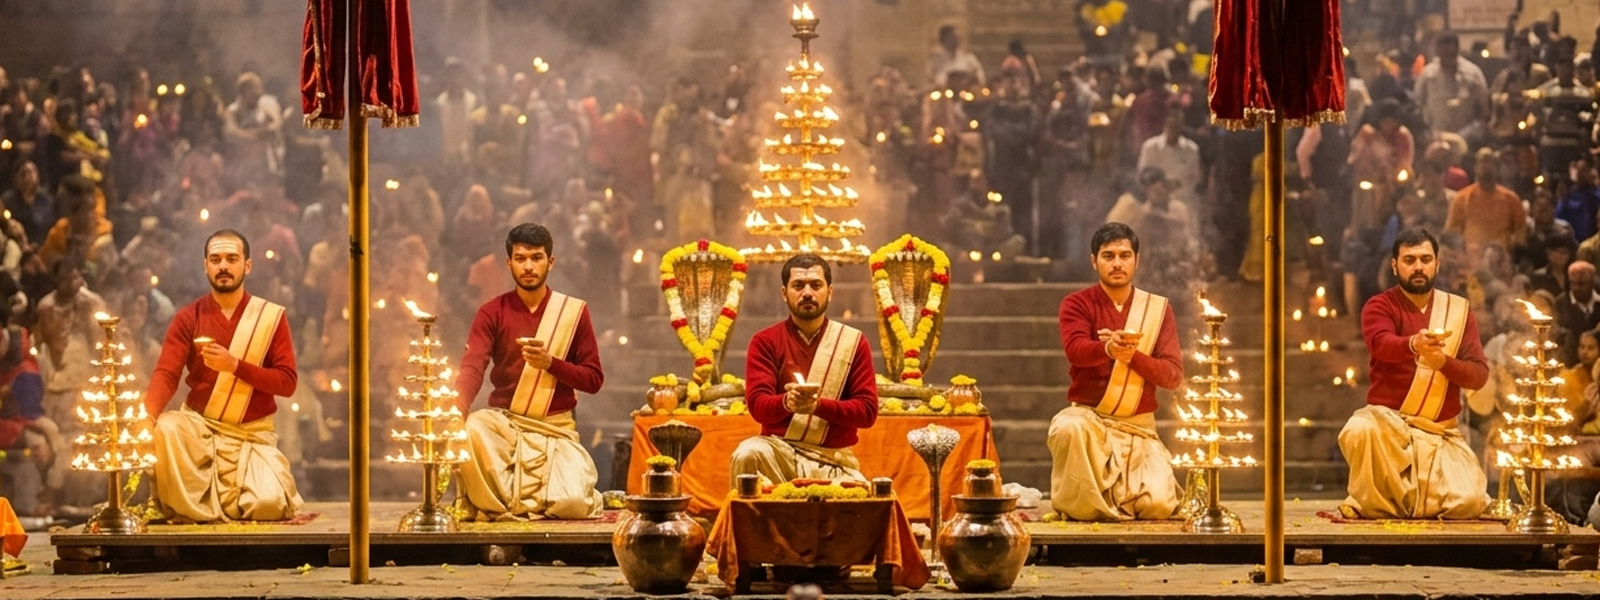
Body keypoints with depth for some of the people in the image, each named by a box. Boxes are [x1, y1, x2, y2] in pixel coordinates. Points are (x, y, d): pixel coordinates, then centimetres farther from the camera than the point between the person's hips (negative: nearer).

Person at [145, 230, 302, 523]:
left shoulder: (271, 317, -1)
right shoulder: (189, 318, 1)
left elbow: (288, 382, -6)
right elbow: (166, 375, -11)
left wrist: (235, 365, -20)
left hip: (252, 435, 0)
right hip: (199, 428, 0)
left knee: (268, 505, -24)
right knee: (164, 428, -35)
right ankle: (194, 511, -11)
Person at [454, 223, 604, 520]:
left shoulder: (573, 311, 4)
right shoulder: (493, 312, 3)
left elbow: (594, 380, 2)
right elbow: (472, 368, -12)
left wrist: (551, 363, -16)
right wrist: (456, 409, -34)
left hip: (556, 429, 0)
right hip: (503, 423, 0)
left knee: (573, 504, -25)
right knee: (465, 431, -36)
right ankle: (494, 506, -7)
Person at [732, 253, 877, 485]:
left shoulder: (853, 342, 5)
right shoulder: (765, 342, 4)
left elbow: (867, 410, -2)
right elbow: (758, 405, -7)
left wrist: (819, 404, -20)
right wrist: (787, 402, -30)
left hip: (834, 460, 0)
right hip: (779, 450, 0)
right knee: (748, 454, -34)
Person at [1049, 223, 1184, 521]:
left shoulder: (1157, 309, 8)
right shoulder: (1077, 304, 3)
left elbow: (1174, 375, -2)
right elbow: (1076, 349, -18)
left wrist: (1132, 356, -21)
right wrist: (1109, 349, -40)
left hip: (1138, 427, 3)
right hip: (1089, 415, -3)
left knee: (1157, 505, -17)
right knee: (1068, 428, -40)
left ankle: (1115, 493, 20)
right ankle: (1077, 506, -14)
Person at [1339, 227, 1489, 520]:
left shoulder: (1459, 311, 11)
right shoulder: (1380, 306, 2)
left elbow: (1480, 374, 2)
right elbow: (1381, 343, -23)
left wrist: (1443, 362, -18)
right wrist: (1414, 344, -45)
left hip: (1440, 433, 4)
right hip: (1388, 419, -3)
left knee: (1468, 501, -18)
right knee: (1361, 429, -40)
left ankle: (1406, 500, 17)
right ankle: (1376, 504, -11)